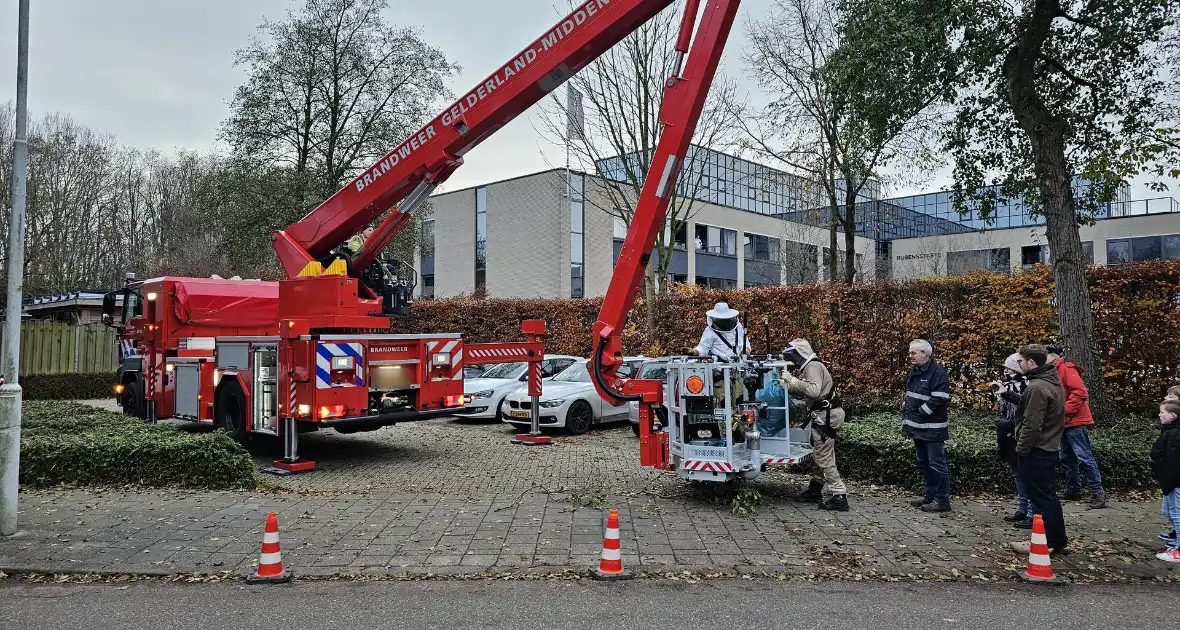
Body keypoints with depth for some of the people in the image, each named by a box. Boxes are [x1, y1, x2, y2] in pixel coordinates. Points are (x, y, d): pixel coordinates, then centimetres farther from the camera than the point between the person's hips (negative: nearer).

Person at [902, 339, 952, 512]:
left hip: (932, 429, -9)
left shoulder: (938, 372, -14)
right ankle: (930, 496, 26)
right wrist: (906, 409, 9)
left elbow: (939, 399, -21)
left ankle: (942, 501, 1)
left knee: (937, 464, -4)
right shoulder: (915, 371, 13)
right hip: (917, 427, 9)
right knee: (924, 463, 16)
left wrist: (920, 412, -16)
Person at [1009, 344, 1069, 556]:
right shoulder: (1054, 383, 13)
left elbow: (1032, 425, -24)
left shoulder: (1037, 387, -21)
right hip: (1051, 447, 10)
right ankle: (1058, 540, 22)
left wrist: (1021, 449, -14)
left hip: (1036, 451, -10)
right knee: (1048, 495, 15)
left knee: (1041, 497, -2)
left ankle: (1046, 542, 4)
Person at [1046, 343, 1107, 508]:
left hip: (1075, 422, -10)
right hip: (1064, 423, 10)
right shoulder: (1053, 372, 15)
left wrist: (1065, 412, -21)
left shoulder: (1066, 369, -12)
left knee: (1084, 457, -9)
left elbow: (1080, 392, -22)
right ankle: (1073, 489, 23)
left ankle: (1097, 492, -5)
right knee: (1067, 458, 14)